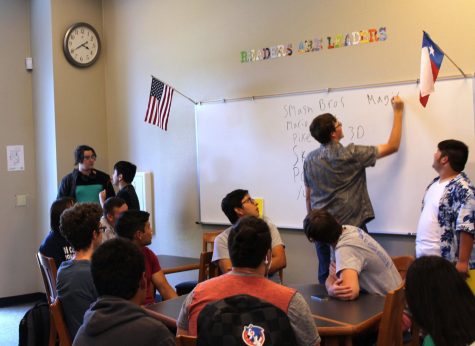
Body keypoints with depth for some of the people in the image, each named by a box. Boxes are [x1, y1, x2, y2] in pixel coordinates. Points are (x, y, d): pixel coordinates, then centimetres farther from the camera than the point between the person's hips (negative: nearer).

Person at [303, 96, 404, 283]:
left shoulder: (309, 159, 3)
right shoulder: (350, 154, -13)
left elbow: (308, 197, 10)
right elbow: (392, 147, -7)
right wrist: (398, 112, 2)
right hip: (350, 227, -5)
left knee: (326, 277, 11)